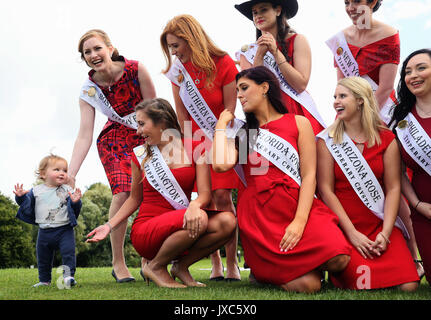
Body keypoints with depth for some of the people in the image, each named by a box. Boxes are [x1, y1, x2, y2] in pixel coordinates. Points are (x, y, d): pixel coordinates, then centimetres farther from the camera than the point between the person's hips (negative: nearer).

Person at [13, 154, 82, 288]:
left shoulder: (67, 190, -4)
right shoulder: (36, 191, 2)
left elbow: (74, 210, -7)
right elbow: (28, 208, 6)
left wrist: (75, 202, -29)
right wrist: (21, 197, -10)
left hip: (64, 230, -3)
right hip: (44, 232, 3)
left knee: (68, 253, -11)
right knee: (43, 258, 14)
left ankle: (69, 275, -2)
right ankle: (44, 280, 29)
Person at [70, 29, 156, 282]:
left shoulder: (136, 70, -16)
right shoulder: (89, 90, -10)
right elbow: (84, 136, -14)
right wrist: (70, 174, -24)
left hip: (148, 137, 0)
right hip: (115, 141, 0)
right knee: (123, 193, -21)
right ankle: (118, 262, -7)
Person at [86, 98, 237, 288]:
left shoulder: (193, 149, 1)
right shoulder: (140, 155, 4)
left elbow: (205, 193, -6)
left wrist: (194, 205, -29)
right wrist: (109, 226, 5)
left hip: (179, 226, 2)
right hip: (145, 233, -2)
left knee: (227, 221, -25)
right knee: (200, 220, -31)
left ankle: (181, 266, -4)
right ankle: (155, 267, -7)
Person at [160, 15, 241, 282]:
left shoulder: (223, 63, -10)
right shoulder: (177, 69, 1)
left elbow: (230, 107, -9)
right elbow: (181, 111, 5)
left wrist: (214, 141, -12)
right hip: (195, 141, 3)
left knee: (222, 195, -12)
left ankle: (232, 263, -4)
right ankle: (216, 264, 5)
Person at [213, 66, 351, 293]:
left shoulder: (298, 123, 13)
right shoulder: (242, 133, 19)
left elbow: (309, 176, 2)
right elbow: (220, 164, -4)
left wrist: (299, 221, -13)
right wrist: (222, 123, 10)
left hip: (299, 206, 1)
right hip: (259, 213, -1)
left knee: (338, 259, -28)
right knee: (306, 286, -20)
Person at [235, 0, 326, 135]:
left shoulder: (297, 40, 3)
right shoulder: (249, 51, 9)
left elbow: (301, 85, -8)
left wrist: (275, 52, -9)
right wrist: (260, 55, -8)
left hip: (298, 114, -1)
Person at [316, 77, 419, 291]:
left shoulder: (386, 139, 6)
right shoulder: (327, 140, 1)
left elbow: (393, 188, 0)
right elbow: (326, 190, -6)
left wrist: (385, 233, -13)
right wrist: (352, 233, -13)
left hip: (380, 226, 2)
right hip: (343, 227, -2)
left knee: (408, 286, -16)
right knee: (361, 285, -22)